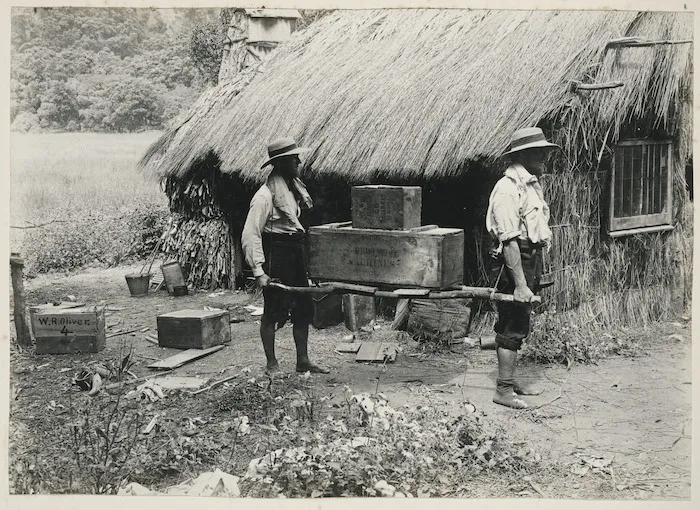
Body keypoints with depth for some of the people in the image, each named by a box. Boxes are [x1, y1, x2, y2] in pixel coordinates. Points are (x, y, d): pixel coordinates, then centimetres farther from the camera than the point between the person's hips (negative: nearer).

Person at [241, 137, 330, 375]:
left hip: (295, 256, 8)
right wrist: (258, 270, -22)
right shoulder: (266, 195, -16)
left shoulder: (294, 188, 11)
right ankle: (271, 364, 12)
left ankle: (303, 361, 21)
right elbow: (250, 235, -18)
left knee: (303, 309, 11)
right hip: (276, 256, -8)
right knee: (272, 312, 2)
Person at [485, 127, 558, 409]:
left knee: (516, 324, 16)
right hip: (512, 263, -9)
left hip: (531, 261, 9)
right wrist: (520, 284, -25)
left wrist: (535, 275, 21)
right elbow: (509, 240, -23)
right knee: (512, 327, -4)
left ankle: (510, 379, 27)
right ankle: (503, 390, 4)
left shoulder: (531, 184, 12)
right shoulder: (507, 189, -19)